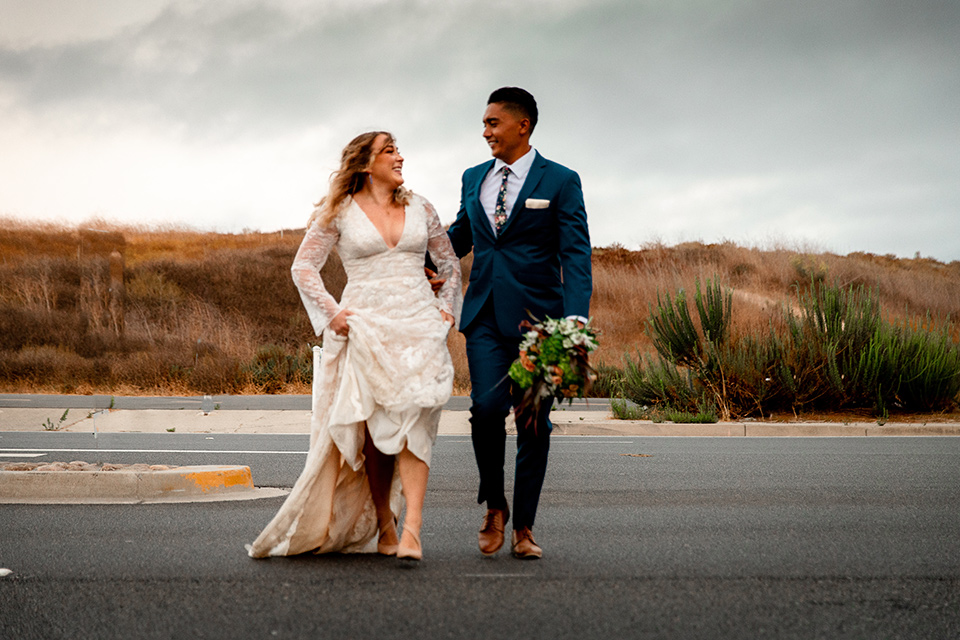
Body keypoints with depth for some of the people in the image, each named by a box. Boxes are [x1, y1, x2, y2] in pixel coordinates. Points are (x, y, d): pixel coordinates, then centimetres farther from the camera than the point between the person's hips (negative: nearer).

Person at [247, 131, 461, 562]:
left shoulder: (420, 209, 13)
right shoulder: (339, 212, 4)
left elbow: (450, 264, 22)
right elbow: (303, 267, 6)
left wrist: (446, 309, 9)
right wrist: (330, 313, -4)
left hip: (419, 328, 1)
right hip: (365, 329, -1)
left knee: (413, 424, -13)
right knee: (374, 432, 0)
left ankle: (411, 530, -22)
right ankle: (384, 530, 12)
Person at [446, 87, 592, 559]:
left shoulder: (560, 181, -1)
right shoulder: (473, 179, 13)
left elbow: (576, 254, -8)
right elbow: (459, 237, 26)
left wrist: (576, 317, -20)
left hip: (536, 316, -3)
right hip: (485, 314, 3)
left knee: (534, 421, 2)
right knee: (487, 407, -13)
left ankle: (523, 527, 12)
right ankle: (494, 507, 9)